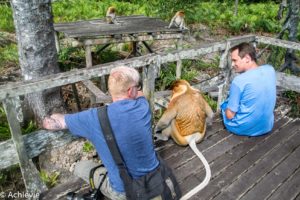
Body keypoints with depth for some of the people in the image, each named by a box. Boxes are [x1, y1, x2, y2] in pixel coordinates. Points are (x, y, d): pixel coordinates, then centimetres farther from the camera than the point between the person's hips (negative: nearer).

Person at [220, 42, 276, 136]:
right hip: (267, 127, 6)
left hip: (244, 129, -5)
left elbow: (230, 115, -17)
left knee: (224, 104, 21)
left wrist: (228, 110, 4)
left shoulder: (239, 80, -26)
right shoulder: (270, 70, -7)